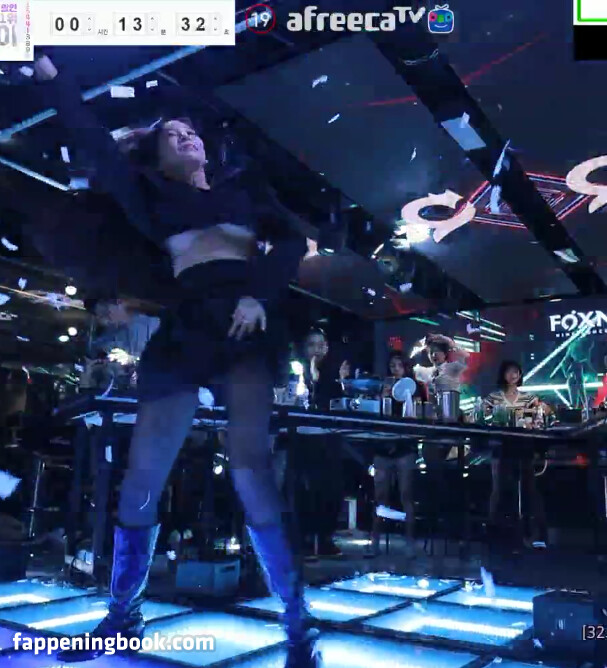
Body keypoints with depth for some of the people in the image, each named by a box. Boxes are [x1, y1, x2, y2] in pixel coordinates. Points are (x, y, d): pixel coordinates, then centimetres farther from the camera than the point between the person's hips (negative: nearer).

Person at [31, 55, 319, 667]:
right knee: (141, 478, -1)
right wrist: (47, 71, 19)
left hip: (247, 320, -2)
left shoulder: (244, 188, 21)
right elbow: (92, 138, 19)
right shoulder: (154, 196, 23)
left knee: (250, 468, -19)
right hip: (186, 327, 2)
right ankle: (122, 615, 21)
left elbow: (292, 241, 6)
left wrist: (259, 294, -10)